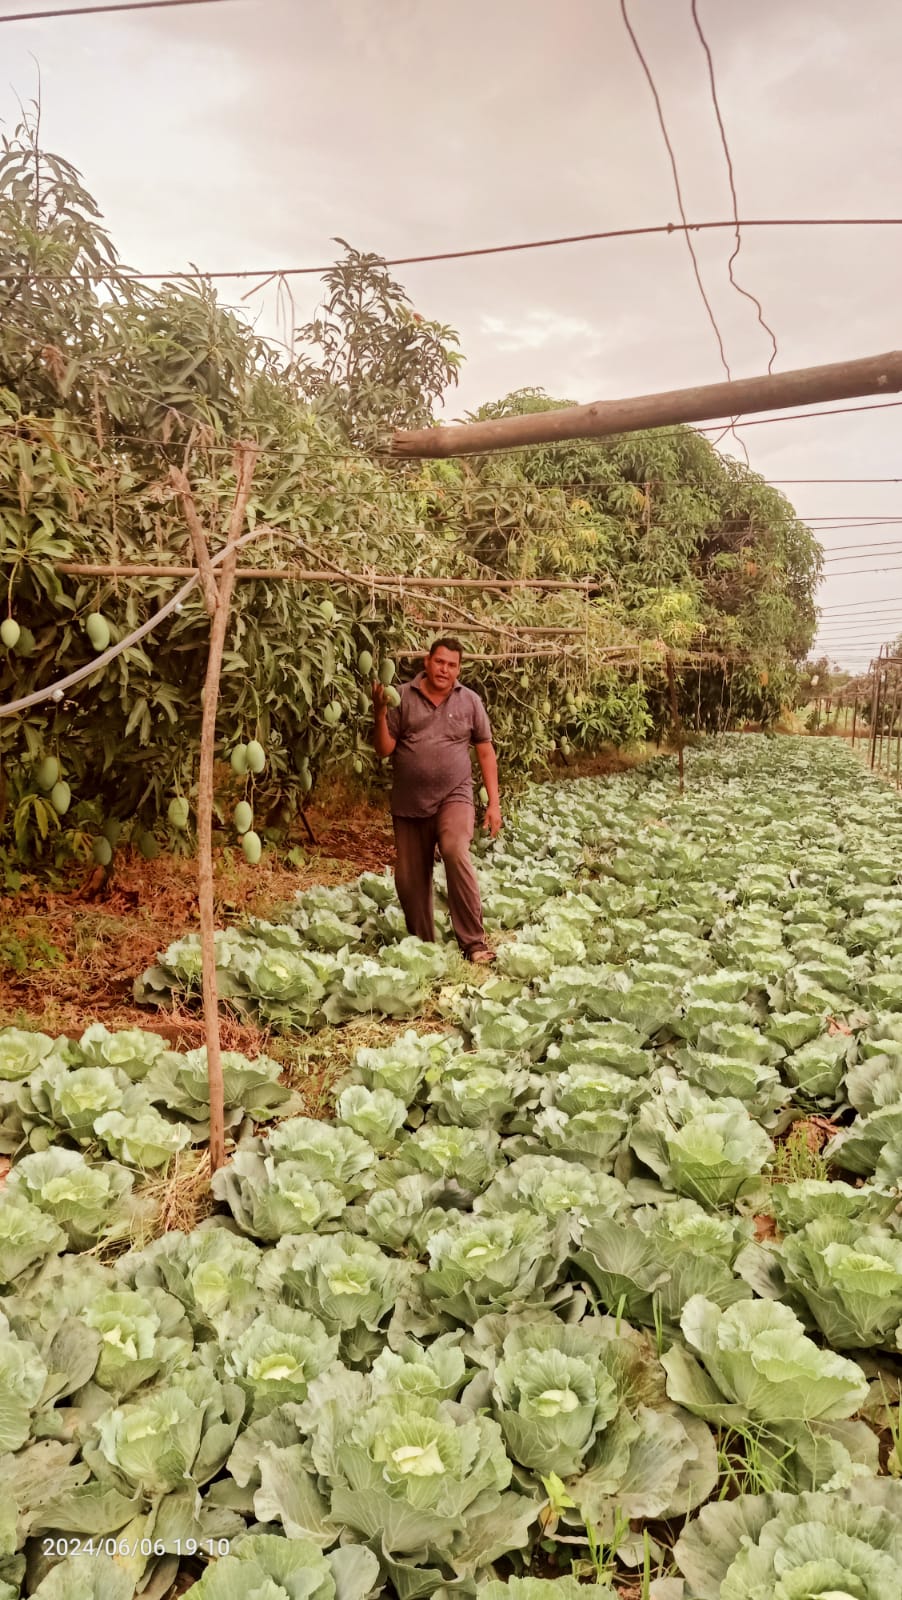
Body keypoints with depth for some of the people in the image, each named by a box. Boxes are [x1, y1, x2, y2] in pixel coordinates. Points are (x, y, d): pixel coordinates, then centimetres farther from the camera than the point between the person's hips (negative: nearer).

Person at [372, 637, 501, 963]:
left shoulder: (469, 701, 3)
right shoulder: (403, 697, 0)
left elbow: (485, 752, 7)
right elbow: (384, 750, 1)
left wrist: (494, 803, 3)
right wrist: (380, 713, -15)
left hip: (454, 796, -2)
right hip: (409, 803, 2)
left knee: (456, 853, -27)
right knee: (409, 878, 6)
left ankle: (474, 943, -19)